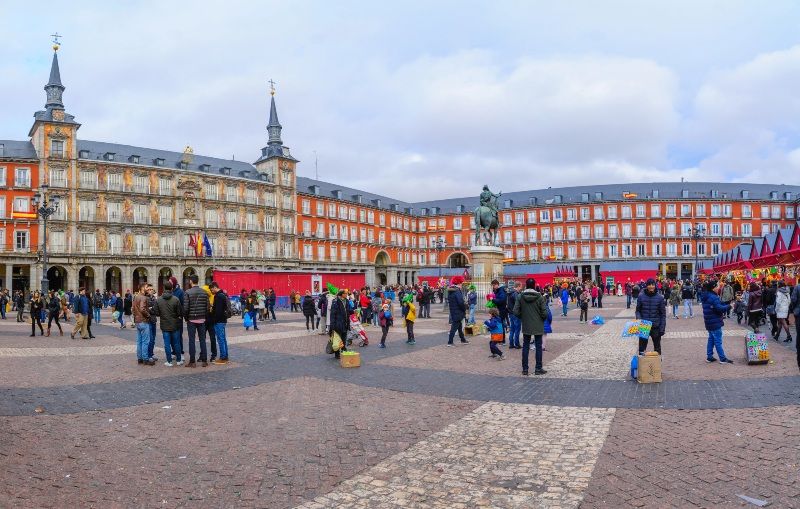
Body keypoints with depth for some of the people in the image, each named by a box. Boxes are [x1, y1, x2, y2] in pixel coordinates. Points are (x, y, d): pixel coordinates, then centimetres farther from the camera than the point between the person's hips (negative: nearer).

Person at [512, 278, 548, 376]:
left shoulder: (521, 296, -6)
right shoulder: (539, 297, -12)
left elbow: (515, 311, -7)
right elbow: (545, 313, -13)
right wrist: (542, 318, 8)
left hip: (526, 326, 2)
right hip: (538, 326, -2)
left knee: (525, 346, 11)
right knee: (538, 346, 9)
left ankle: (525, 369, 13)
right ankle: (538, 368, 13)